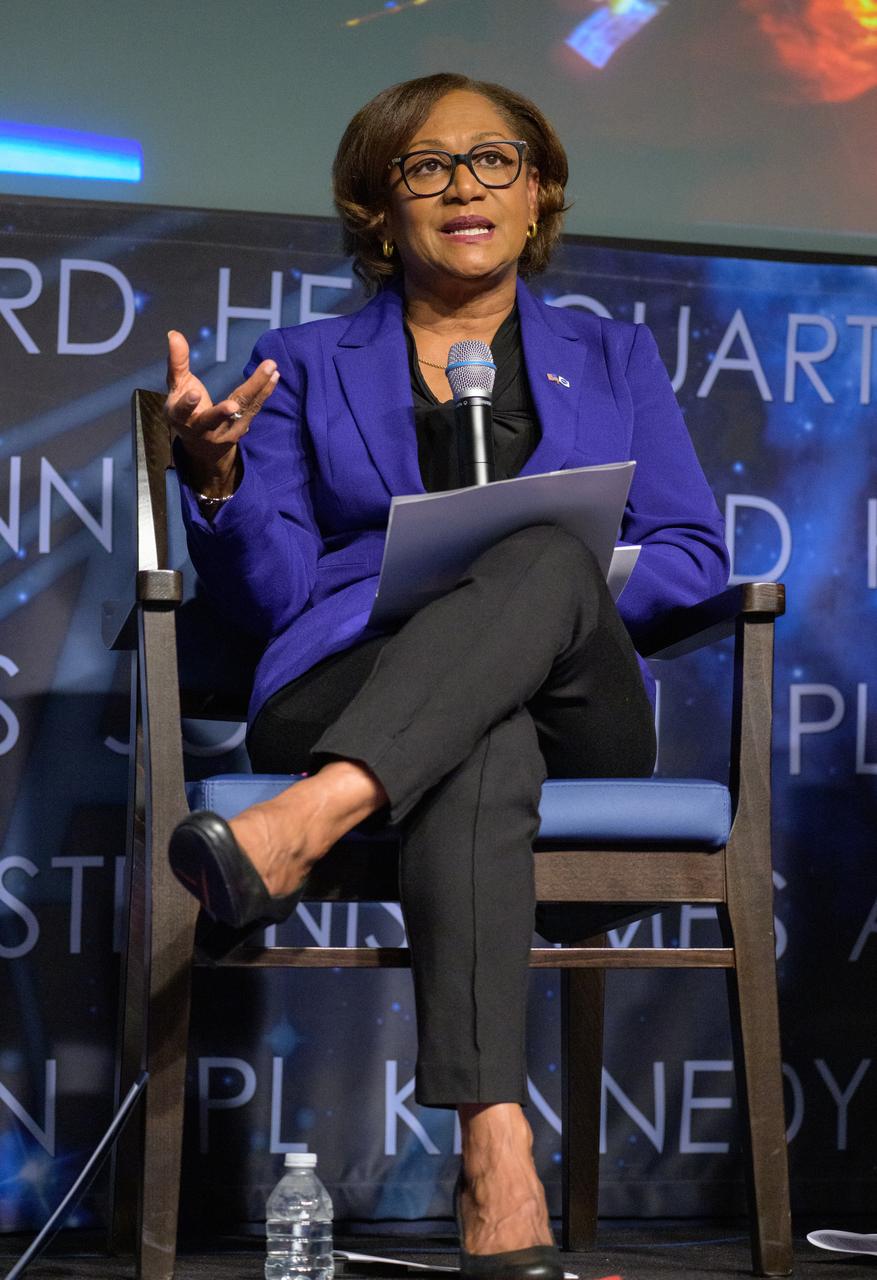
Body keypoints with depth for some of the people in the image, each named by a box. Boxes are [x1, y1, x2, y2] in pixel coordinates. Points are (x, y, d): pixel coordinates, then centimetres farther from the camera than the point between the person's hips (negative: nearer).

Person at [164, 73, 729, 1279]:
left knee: (547, 552, -36)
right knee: (483, 742, -41)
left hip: (575, 713, 1)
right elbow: (270, 588, 10)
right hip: (350, 688, -1)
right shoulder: (306, 364, 21)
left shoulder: (613, 357, 24)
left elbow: (694, 554, 12)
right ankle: (497, 1150, -59)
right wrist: (216, 477, -12)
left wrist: (555, 591, -9)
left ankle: (304, 822, -56)